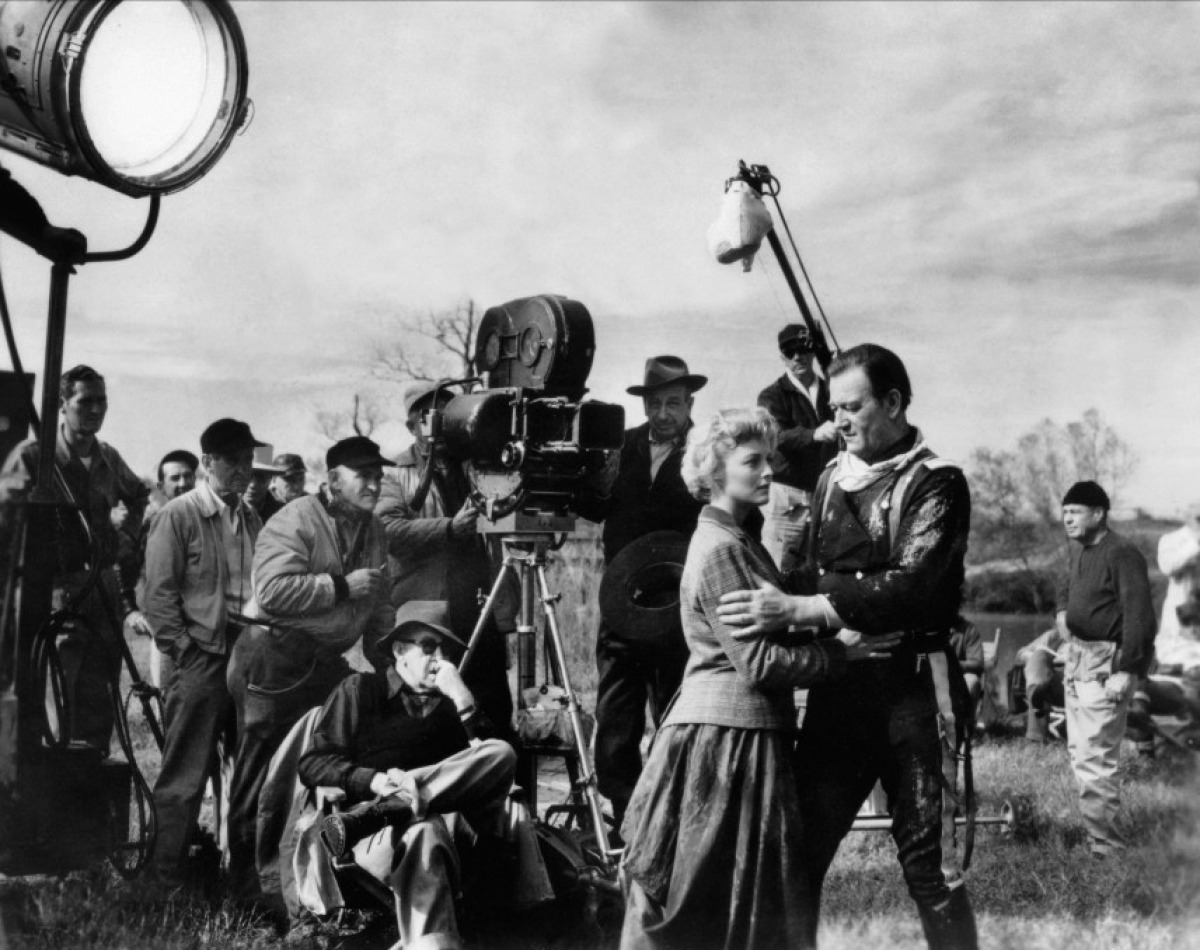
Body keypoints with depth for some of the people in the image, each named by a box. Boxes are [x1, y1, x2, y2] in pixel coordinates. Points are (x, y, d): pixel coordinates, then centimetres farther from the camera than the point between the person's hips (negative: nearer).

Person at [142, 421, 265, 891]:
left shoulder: (251, 518, 13)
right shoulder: (178, 515, -4)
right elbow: (159, 593, -7)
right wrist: (184, 651, -13)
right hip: (199, 659, -6)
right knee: (185, 776, -2)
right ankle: (167, 877, 8)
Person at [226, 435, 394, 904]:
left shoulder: (373, 531, 13)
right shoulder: (295, 521, -13)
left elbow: (378, 605, 22)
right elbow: (274, 591, -26)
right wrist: (342, 586, -20)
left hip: (328, 662, 8)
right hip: (275, 658, -8)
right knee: (264, 772, -2)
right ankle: (249, 883, 8)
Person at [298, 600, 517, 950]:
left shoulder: (447, 704, 23)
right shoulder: (360, 690, 12)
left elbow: (484, 760, 8)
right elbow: (313, 764, 3)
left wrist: (463, 701, -1)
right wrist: (376, 780, -13)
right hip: (379, 835, -5)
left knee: (501, 754, -23)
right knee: (422, 832, -42)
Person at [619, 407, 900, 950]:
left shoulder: (741, 543, 15)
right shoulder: (719, 551, -15)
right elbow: (758, 662, -19)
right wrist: (840, 650, -12)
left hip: (754, 733, 9)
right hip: (726, 737, -9)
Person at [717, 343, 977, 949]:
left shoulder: (935, 483, -6)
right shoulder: (832, 478, 14)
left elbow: (914, 585, -19)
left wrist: (798, 609, -23)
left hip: (911, 686, -6)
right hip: (836, 686, 6)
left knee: (927, 860, -1)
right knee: (799, 848, 5)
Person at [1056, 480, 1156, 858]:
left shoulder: (1122, 555, -16)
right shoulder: (1079, 550, 11)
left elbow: (1139, 617, -21)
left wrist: (1126, 670, -25)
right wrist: (1062, 609, 13)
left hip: (1107, 664, -9)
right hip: (1077, 656, 10)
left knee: (1094, 756, -10)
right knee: (1079, 750, 15)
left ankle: (1103, 844, -3)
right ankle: (1095, 826, 26)